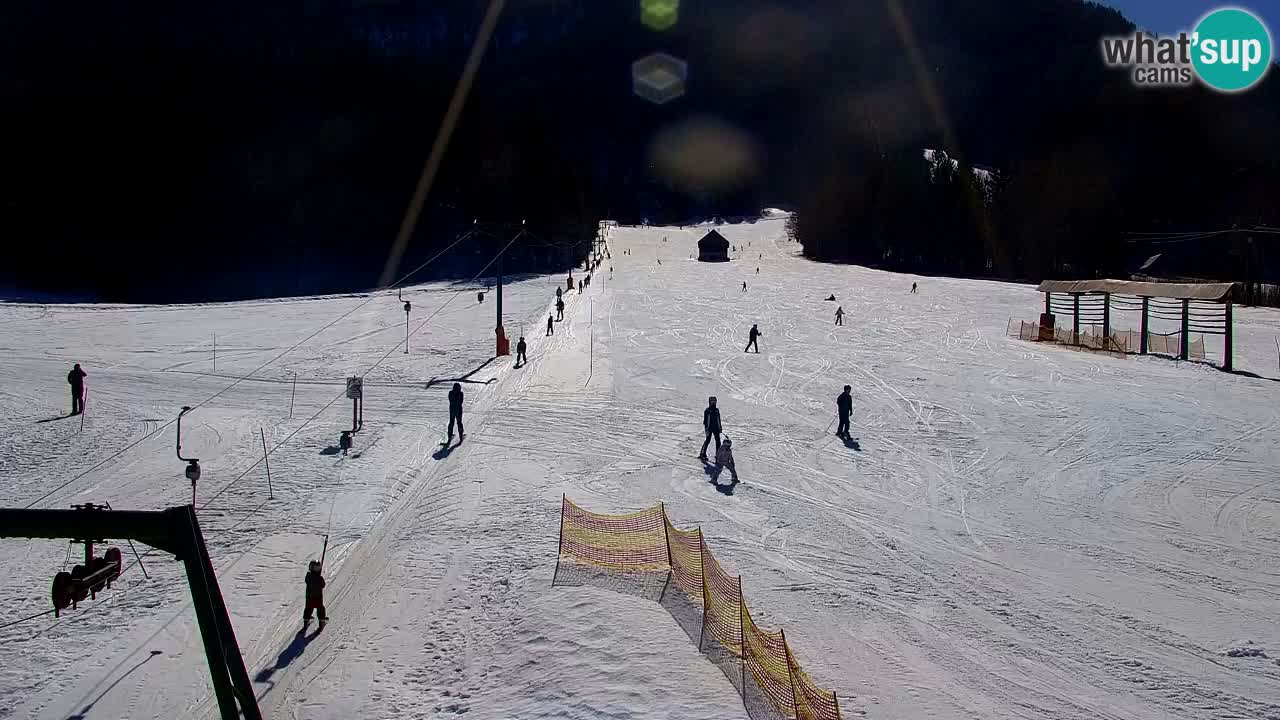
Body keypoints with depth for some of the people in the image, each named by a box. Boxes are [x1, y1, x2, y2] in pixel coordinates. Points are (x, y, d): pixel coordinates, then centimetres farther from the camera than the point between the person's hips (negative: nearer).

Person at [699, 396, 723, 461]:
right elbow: (705, 420, -5)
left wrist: (720, 428, 16)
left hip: (716, 428, 5)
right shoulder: (707, 410, -3)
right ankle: (702, 454, -4)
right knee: (708, 440, -10)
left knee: (718, 441, 1)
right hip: (709, 428, -5)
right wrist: (706, 428, -12)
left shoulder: (717, 410, 12)